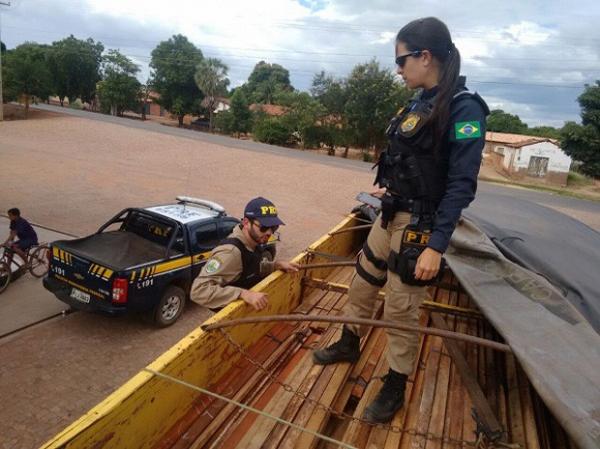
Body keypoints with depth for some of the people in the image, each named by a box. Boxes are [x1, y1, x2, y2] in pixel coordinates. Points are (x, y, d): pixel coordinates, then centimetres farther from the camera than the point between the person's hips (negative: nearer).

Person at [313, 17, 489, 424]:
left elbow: (461, 186, -20)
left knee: (400, 310, 4)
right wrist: (390, 193, 18)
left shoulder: (464, 108, -16)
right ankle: (349, 344, 44)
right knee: (363, 283, 21)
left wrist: (436, 246, -23)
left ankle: (395, 388, 26)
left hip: (419, 226, -8)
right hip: (391, 216, 8)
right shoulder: (421, 102, 7)